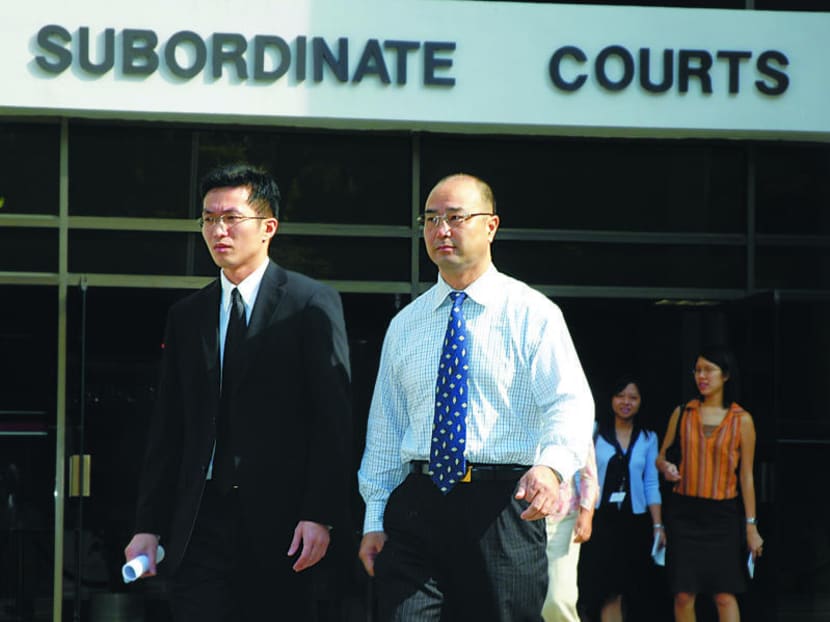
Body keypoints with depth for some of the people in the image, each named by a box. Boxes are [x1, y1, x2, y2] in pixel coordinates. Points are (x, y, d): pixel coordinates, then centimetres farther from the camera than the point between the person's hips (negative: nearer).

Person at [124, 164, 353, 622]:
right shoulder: (186, 316, 15)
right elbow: (167, 429, 14)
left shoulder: (312, 303, 1)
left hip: (283, 522, -4)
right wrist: (149, 525, 7)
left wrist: (321, 515, -14)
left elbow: (333, 417, -5)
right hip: (201, 525, 4)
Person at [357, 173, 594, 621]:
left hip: (503, 508, -3)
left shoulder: (533, 314, 2)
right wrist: (375, 519, 10)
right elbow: (385, 427, 17)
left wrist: (552, 466, -31)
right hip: (416, 506, 3)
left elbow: (570, 404, -10)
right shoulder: (404, 325, 16)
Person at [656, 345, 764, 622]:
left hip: (722, 515, -2)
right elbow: (661, 456, 15)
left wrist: (751, 526, 0)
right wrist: (665, 467, -9)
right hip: (684, 513, 2)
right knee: (683, 594, -1)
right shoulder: (682, 413, 7)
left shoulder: (742, 420, 2)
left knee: (725, 595, -6)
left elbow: (746, 475, 3)